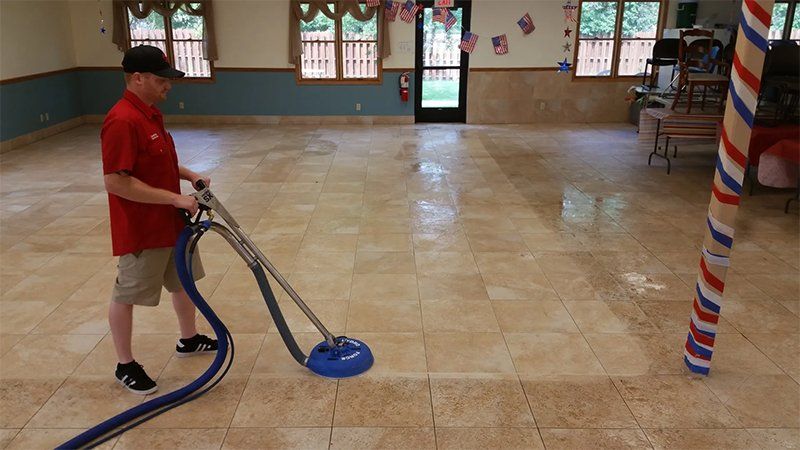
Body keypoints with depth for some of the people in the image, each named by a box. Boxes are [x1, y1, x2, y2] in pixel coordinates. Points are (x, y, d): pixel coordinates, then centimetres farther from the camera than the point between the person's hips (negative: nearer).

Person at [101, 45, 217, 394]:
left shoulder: (150, 113, 7)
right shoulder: (122, 121, -25)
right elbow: (116, 182, -28)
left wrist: (188, 175, 5)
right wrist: (175, 198, -25)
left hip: (171, 223, 10)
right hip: (141, 230, -10)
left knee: (184, 282, 22)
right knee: (126, 296, 7)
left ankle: (189, 340, 41)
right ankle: (125, 366, 23)